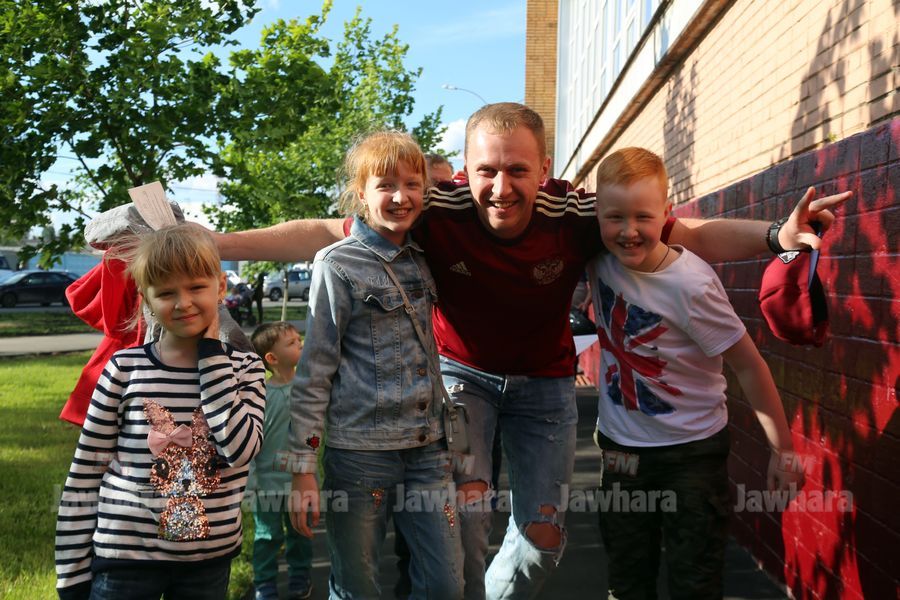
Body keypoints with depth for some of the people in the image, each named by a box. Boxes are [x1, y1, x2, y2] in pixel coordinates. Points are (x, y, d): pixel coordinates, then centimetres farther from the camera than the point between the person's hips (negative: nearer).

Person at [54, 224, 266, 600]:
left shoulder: (244, 367, -2)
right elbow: (84, 475, -1)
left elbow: (241, 449, -18)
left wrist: (211, 354, -13)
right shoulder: (125, 368, -7)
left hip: (210, 558, 2)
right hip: (125, 556, -1)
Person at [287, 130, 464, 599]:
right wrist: (303, 467, -10)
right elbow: (314, 370, -9)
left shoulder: (421, 259, 8)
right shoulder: (338, 266, -8)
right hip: (360, 451, -5)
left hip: (427, 448, 5)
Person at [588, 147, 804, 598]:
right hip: (621, 447, 4)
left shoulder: (691, 284, -24)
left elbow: (748, 365, -15)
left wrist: (782, 449, -10)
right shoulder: (598, 256, -11)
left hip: (693, 451, -4)